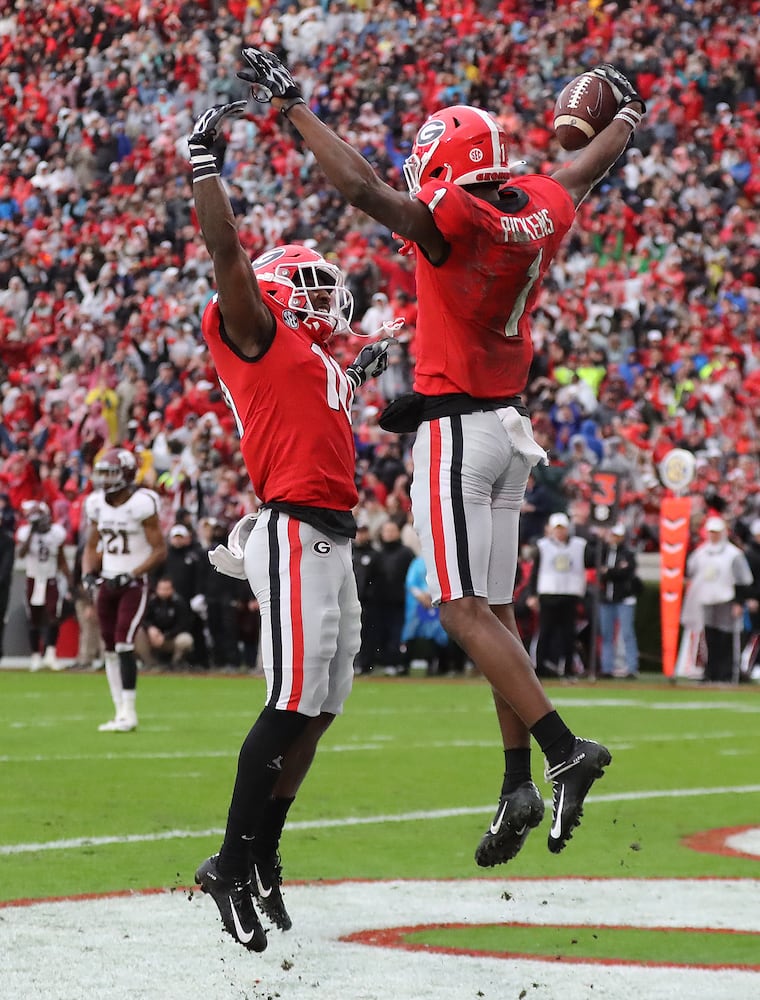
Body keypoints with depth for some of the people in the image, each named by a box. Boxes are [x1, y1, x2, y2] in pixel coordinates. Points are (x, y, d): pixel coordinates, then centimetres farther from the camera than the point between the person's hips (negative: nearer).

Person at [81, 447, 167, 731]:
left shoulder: (142, 503, -14)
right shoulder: (96, 504, 6)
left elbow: (160, 550, -12)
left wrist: (131, 575, -20)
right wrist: (88, 573, -2)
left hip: (133, 584, -7)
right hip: (107, 582, 7)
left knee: (124, 645, -15)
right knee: (110, 649, 7)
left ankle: (128, 713, -11)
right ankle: (120, 711, 14)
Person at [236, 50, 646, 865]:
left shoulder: (451, 218, -16)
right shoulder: (543, 209, 5)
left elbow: (362, 187, -27)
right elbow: (589, 166, 25)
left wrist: (291, 105, -19)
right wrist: (627, 116, 46)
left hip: (455, 426, -8)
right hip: (509, 427, 8)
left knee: (466, 612, -9)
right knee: (495, 611, 10)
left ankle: (563, 749, -18)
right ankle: (519, 784, 9)